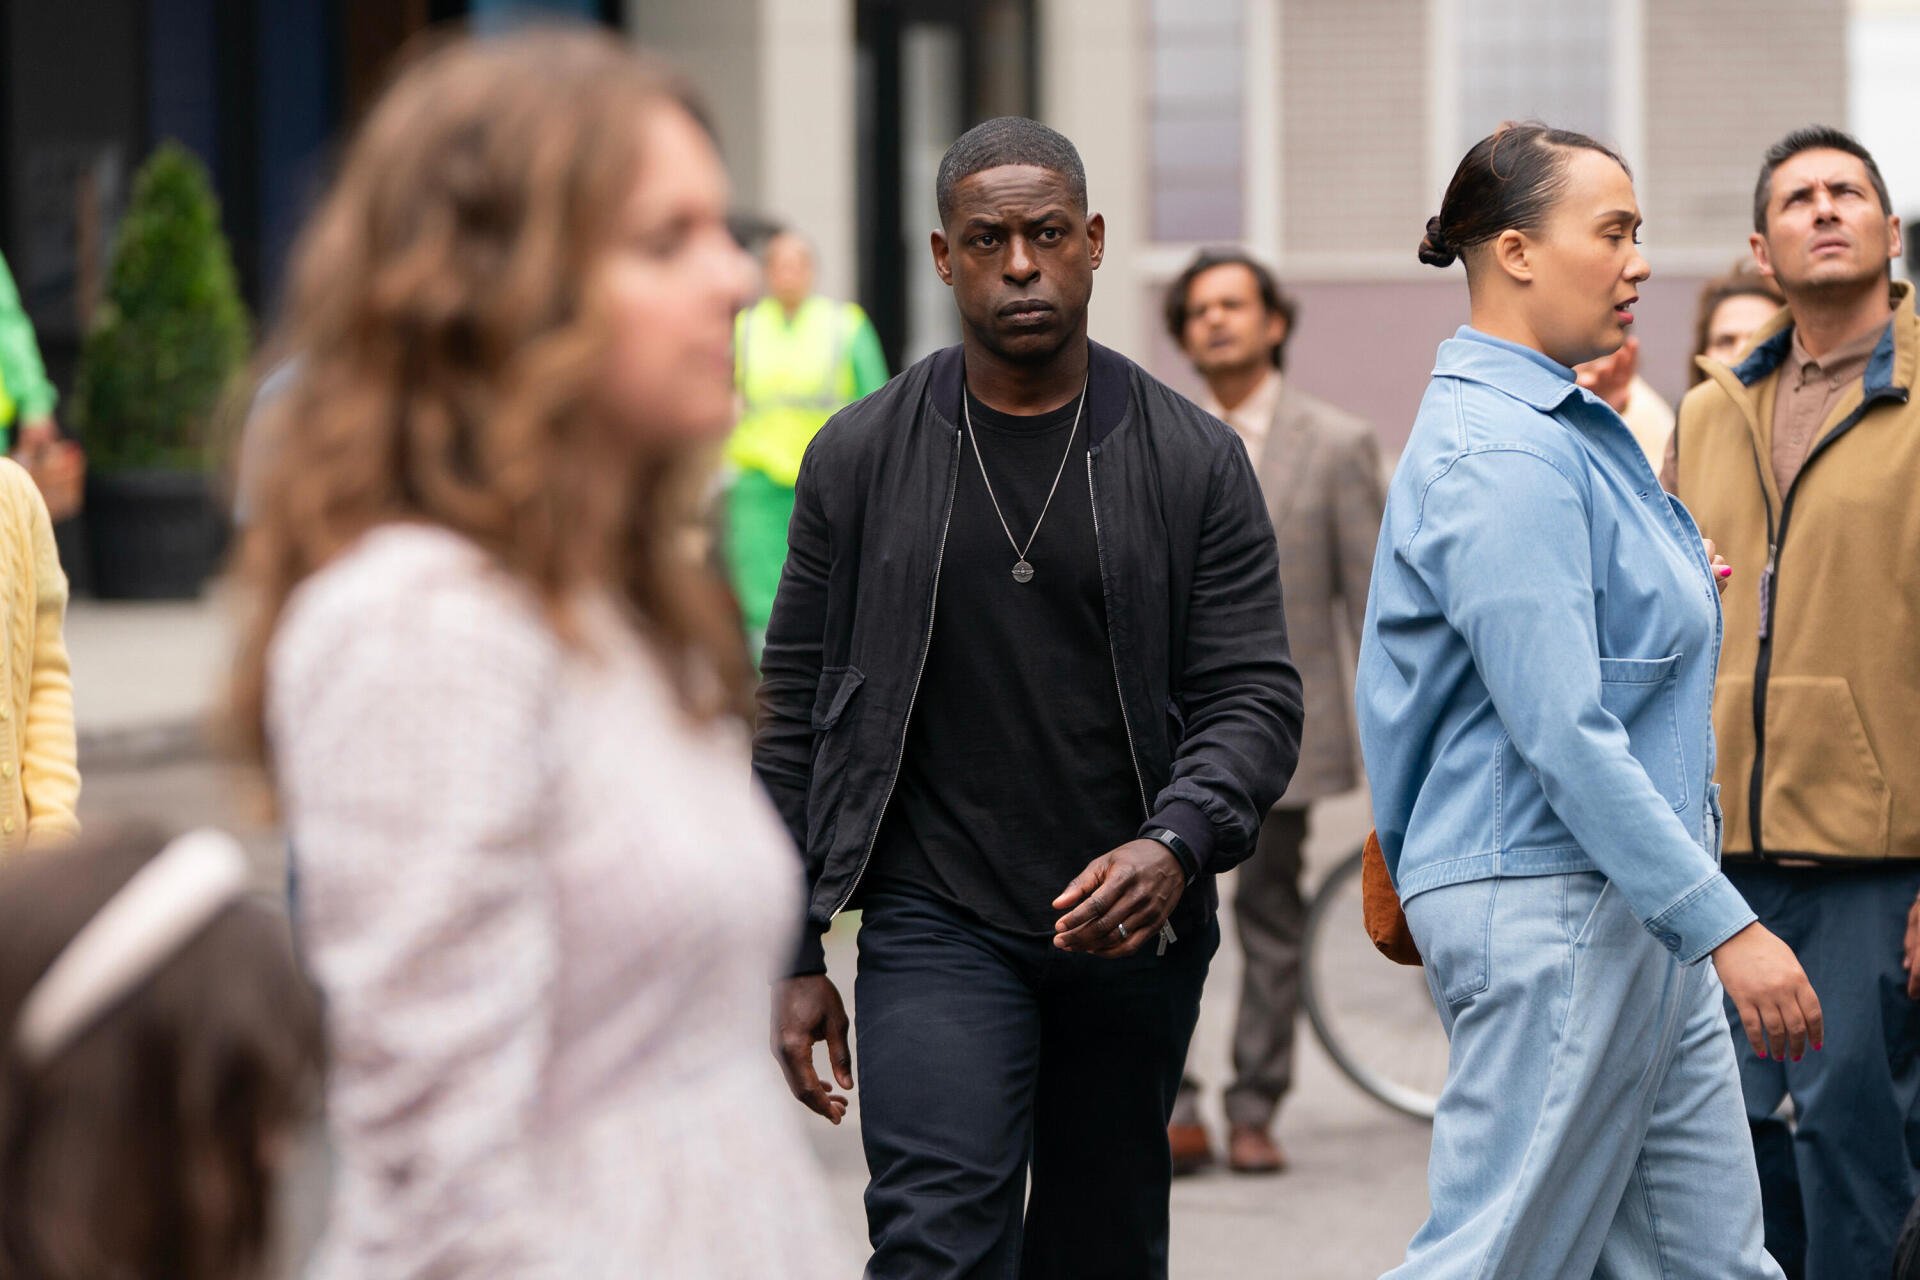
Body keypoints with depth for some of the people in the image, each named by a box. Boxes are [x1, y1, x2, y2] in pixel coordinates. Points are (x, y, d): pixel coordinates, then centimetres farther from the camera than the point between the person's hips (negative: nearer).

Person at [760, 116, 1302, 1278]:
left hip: (1132, 926, 2)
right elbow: (796, 711, 5)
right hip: (937, 923, -1)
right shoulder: (862, 458, 2)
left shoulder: (1196, 462, 1)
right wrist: (792, 959, 1)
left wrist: (1177, 845, -23)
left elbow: (1254, 694, -3)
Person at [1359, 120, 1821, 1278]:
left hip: (1629, 915, 11)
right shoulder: (1501, 455, -17)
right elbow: (1564, 736, -24)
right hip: (1551, 904, -11)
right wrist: (1727, 925, -24)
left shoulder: (1561, 430, 16)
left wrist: (1673, 597, 15)